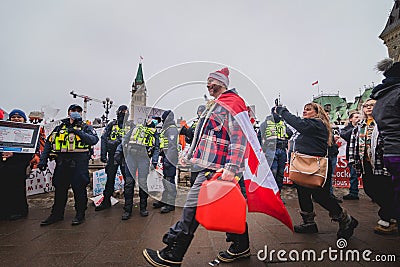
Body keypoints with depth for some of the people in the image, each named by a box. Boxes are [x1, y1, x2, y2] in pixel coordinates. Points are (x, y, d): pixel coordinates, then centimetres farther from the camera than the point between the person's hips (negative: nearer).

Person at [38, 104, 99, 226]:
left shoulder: (86, 127, 8)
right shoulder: (59, 128, 18)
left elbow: (94, 139, -11)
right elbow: (48, 143, 16)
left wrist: (79, 133, -20)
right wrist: (43, 159, 7)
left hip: (79, 162, -4)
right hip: (62, 162, 4)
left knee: (79, 188, 0)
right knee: (59, 188, 12)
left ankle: (80, 214, 14)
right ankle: (57, 214, 27)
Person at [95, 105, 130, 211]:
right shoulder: (111, 125, 7)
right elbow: (104, 139, 4)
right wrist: (103, 154, -2)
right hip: (113, 155, 1)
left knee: (128, 178, 5)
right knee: (110, 178, 7)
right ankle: (106, 201, 18)